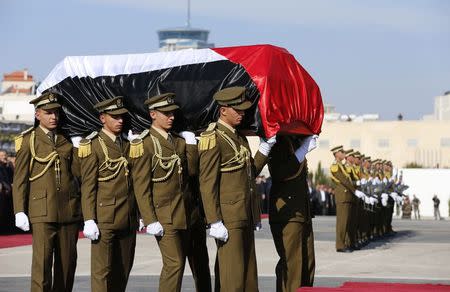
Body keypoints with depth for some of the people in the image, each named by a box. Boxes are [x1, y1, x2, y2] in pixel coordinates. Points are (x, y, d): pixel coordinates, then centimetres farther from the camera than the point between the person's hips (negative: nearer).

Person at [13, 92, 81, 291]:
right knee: (42, 262, -10)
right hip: (42, 211, -4)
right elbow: (20, 179, 1)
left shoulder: (67, 140, 13)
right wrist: (20, 212, -4)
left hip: (69, 209, 4)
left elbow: (79, 171, 6)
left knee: (68, 262, 6)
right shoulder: (28, 140, 3)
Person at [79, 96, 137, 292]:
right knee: (102, 270, -6)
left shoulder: (127, 145, 16)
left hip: (128, 220, 6)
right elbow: (88, 186, -7)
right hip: (105, 220, -6)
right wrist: (89, 221, -13)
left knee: (123, 270, 7)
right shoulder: (93, 145, -3)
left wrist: (137, 216, 16)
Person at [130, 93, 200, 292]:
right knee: (174, 263, -13)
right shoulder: (144, 144, -8)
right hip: (163, 215, -7)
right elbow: (141, 187, -11)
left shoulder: (179, 141, 13)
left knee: (178, 263, 9)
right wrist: (150, 221, -16)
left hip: (182, 213, 7)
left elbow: (192, 170, 5)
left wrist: (191, 143, -2)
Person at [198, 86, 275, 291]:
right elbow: (207, 184, -15)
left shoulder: (239, 136, 16)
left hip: (246, 217, 9)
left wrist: (265, 148, 8)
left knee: (249, 271, 9)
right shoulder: (213, 139, -11)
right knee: (232, 274, -9)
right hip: (228, 217, -9)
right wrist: (215, 222, -19)